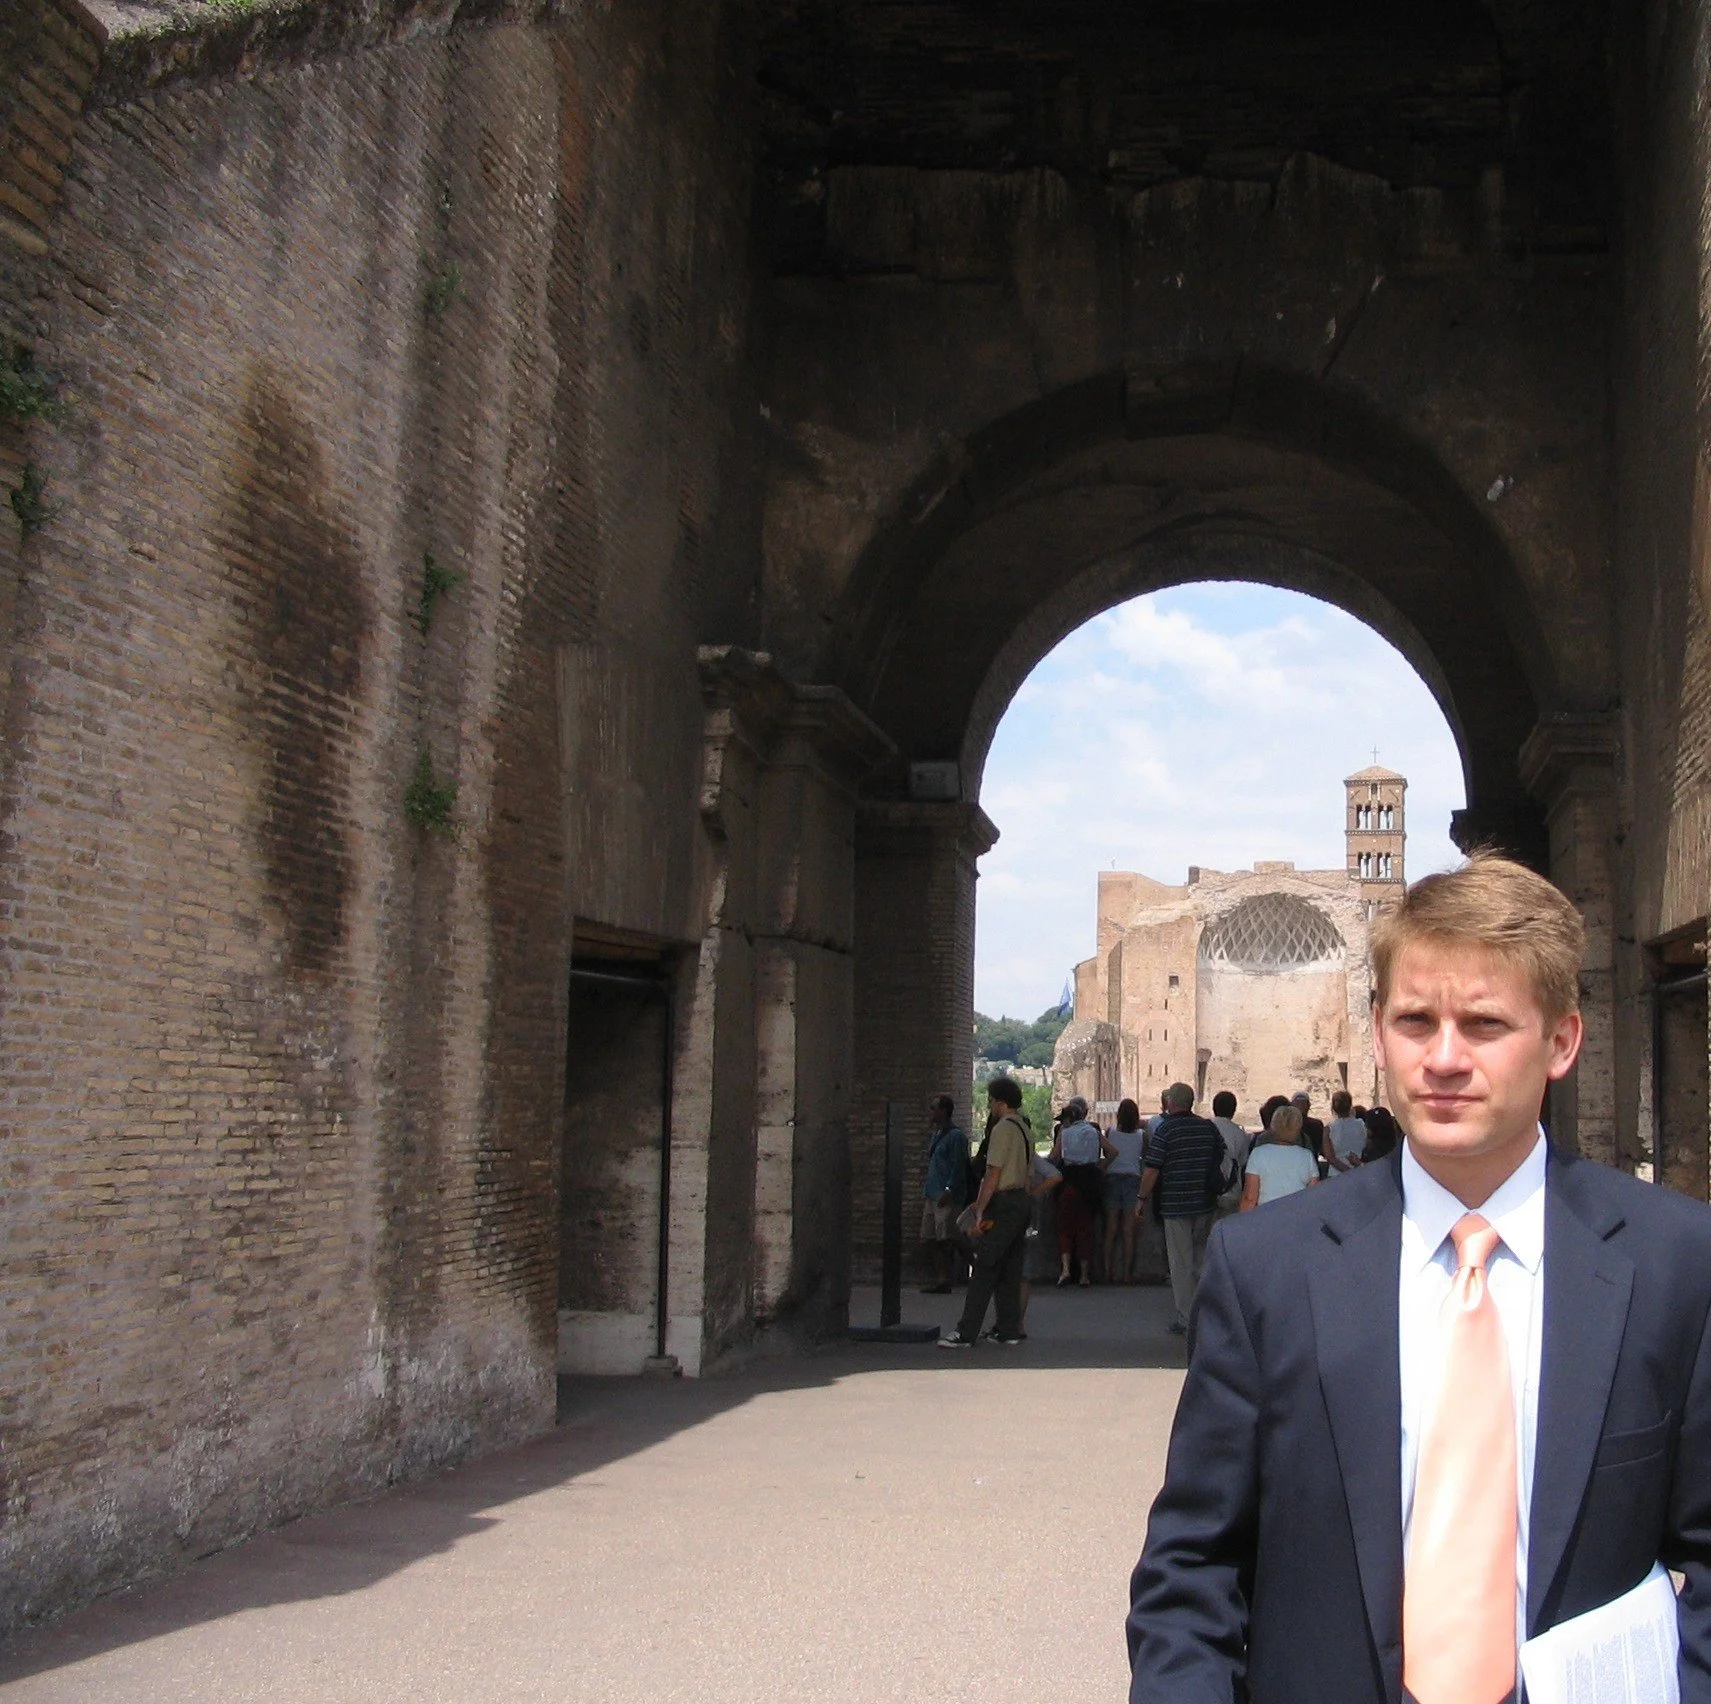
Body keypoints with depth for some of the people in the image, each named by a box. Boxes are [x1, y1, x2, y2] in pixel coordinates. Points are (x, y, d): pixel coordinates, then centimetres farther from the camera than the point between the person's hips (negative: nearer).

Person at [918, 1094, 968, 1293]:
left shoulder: (956, 1136, -9)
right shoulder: (936, 1135, 20)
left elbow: (958, 1167, -15)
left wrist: (948, 1191, -22)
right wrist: (926, 1195, 22)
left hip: (948, 1198, -9)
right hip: (933, 1197, 9)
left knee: (945, 1239, -8)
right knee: (932, 1239, 8)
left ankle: (945, 1281, -6)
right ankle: (940, 1279, 12)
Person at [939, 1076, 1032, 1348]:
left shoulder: (1002, 1129, -13)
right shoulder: (1025, 1131, 16)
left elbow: (994, 1174, -18)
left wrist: (979, 1211, -16)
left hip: (1002, 1203, -9)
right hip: (1021, 1201, 9)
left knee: (984, 1270, -8)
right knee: (1010, 1270, 12)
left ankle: (967, 1333, -9)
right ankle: (1009, 1329, 14)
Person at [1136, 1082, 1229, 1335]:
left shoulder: (1165, 1130, -12)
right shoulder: (1209, 1127, 3)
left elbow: (1152, 1170, -14)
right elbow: (1222, 1160, 13)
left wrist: (1142, 1199, -2)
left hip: (1175, 1205, -5)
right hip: (1205, 1202, 5)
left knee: (1180, 1262, 0)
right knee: (1201, 1258, 17)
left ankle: (1185, 1320, 1)